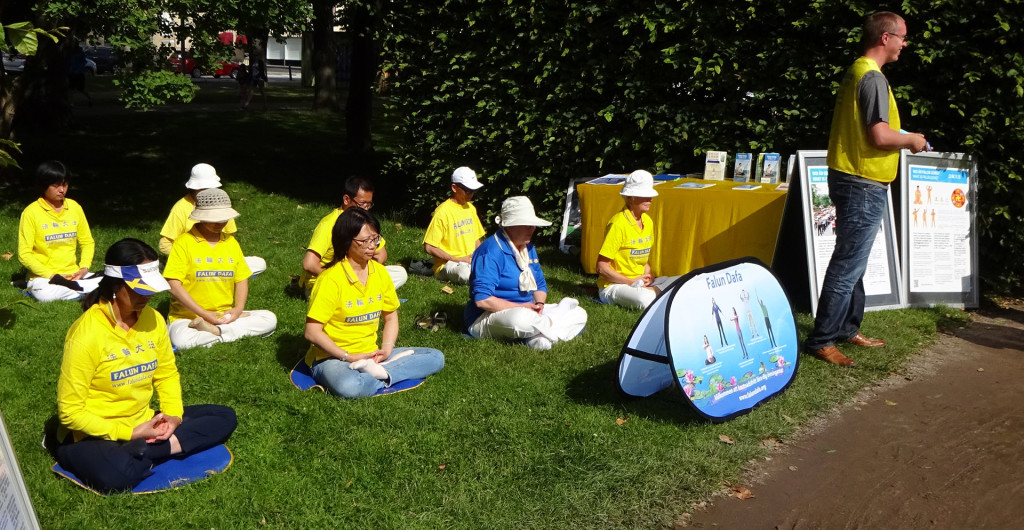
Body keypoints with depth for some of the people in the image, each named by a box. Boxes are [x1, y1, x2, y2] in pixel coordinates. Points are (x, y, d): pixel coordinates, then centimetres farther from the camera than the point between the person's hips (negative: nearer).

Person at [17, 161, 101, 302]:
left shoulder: (74, 207, 6)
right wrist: (51, 276, -18)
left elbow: (87, 242, 13)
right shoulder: (31, 213, -7)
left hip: (73, 274, 3)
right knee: (45, 294, -37)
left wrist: (84, 268, -5)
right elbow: (24, 254, -8)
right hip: (44, 276, -3)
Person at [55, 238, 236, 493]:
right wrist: (129, 433, -22)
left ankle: (140, 452, -16)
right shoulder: (87, 333, -21)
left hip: (143, 424, 7)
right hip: (95, 435, -7)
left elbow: (167, 374, 12)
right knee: (117, 472, -41)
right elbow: (70, 411, -19)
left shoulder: (153, 319, -2)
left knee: (224, 417, -4)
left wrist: (173, 414, -7)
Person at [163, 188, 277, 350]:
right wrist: (205, 314, -17)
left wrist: (238, 309, -7)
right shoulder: (184, 242, -6)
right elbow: (174, 285, -12)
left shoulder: (230, 242, 11)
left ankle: (212, 331, -20)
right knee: (181, 340, -37)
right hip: (188, 317, -5)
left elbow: (241, 279, 13)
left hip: (225, 316, 5)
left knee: (270, 319, -15)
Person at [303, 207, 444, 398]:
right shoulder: (331, 279, -15)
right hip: (332, 358, -7)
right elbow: (312, 332, -16)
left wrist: (387, 348, -4)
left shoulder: (379, 272, 4)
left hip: (370, 355, 7)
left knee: (436, 358, -7)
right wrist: (348, 357, -18)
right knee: (349, 387, -42)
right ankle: (384, 376, -15)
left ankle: (379, 371, -22)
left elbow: (391, 317, 14)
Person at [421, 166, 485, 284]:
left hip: (470, 261, 6)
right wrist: (458, 260, -15)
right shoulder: (443, 211, -11)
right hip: (448, 263, -6)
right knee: (468, 274, -37)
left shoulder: (471, 208, 13)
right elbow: (429, 247, -14)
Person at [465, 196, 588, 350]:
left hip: (525, 310, 9)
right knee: (521, 318, -43)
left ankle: (539, 338, -24)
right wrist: (521, 307, -21)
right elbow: (482, 299, -25)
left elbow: (540, 285, 18)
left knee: (579, 314, 0)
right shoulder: (491, 251, -18)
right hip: (487, 317, -9)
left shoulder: (528, 248, 11)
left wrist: (539, 304, -7)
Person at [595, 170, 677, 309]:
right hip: (613, 285, -8)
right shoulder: (618, 223, -17)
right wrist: (631, 282, -18)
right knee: (645, 300, -38)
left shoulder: (648, 222, 8)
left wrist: (647, 276, -2)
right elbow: (601, 267, -18)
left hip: (640, 282, 8)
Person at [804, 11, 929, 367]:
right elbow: (880, 136, -24)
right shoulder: (873, 78, -17)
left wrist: (902, 138, 19)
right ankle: (821, 340, -1)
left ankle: (848, 329, 27)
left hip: (849, 178, 10)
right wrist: (912, 140, -6)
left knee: (852, 261, 17)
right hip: (864, 184, -10)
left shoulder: (855, 72, 14)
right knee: (848, 265, -6)